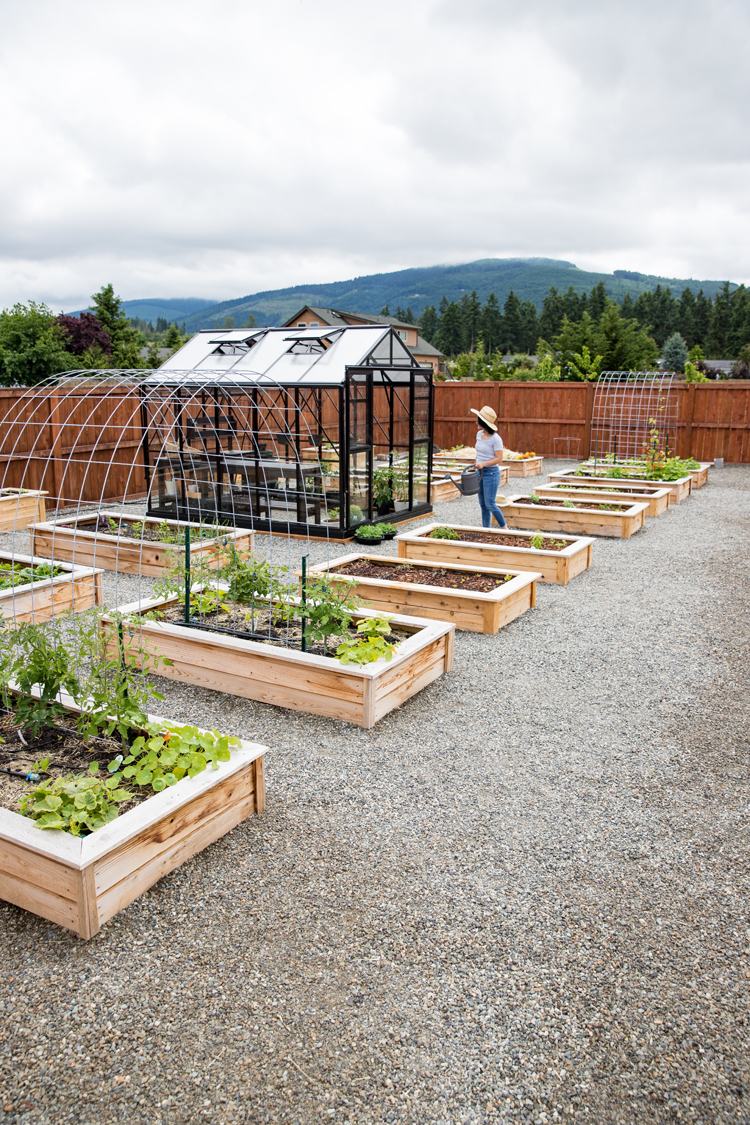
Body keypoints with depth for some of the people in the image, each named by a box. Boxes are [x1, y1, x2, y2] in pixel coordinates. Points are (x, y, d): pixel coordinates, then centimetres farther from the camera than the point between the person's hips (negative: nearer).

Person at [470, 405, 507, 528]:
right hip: (480, 472, 8)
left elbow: (499, 459, -16)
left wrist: (484, 464, -25)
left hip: (491, 472, -7)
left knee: (490, 504, -7)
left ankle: (504, 527, 8)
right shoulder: (479, 434, 8)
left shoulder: (496, 439, -15)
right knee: (483, 504, 9)